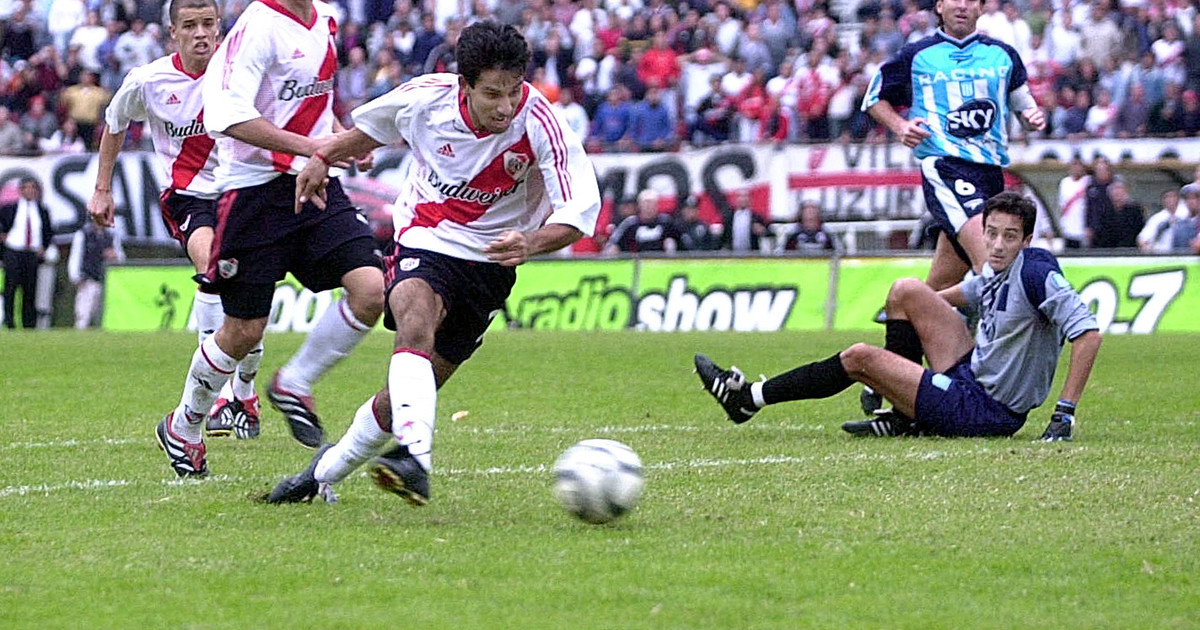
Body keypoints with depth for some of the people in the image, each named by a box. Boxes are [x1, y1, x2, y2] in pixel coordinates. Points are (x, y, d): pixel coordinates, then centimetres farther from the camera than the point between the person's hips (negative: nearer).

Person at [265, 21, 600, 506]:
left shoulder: (538, 122, -22)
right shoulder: (424, 97, -15)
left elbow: (580, 210, -27)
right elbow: (371, 128, 10)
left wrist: (530, 243, -43)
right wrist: (321, 159, 11)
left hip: (489, 261, 0)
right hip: (423, 241, 0)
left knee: (405, 394, 1)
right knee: (416, 320, -34)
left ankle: (328, 469, 25)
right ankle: (414, 457, -49)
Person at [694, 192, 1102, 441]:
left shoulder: (1034, 272, -22)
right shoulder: (998, 271, 4)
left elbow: (1088, 333, -29)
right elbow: (969, 291, 29)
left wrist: (1065, 414, -32)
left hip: (985, 411, -9)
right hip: (973, 376, 9)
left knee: (860, 358, -5)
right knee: (907, 291, 11)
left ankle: (749, 398, 11)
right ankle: (903, 417, 12)